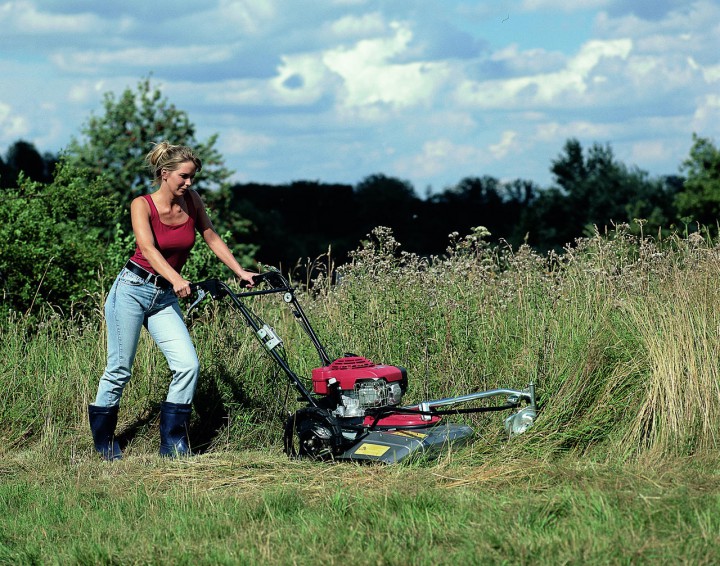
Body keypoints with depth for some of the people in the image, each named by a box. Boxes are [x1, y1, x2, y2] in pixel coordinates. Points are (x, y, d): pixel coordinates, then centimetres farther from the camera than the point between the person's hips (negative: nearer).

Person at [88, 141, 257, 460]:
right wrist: (176, 279, -42)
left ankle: (173, 446, -2)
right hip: (132, 289, -5)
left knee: (188, 365, -10)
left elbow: (212, 238, 13)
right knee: (120, 370, -2)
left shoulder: (191, 201, 2)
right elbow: (148, 248, -27)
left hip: (164, 298, 5)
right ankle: (103, 442, 17)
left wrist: (240, 272, 5)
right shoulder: (142, 205, -13)